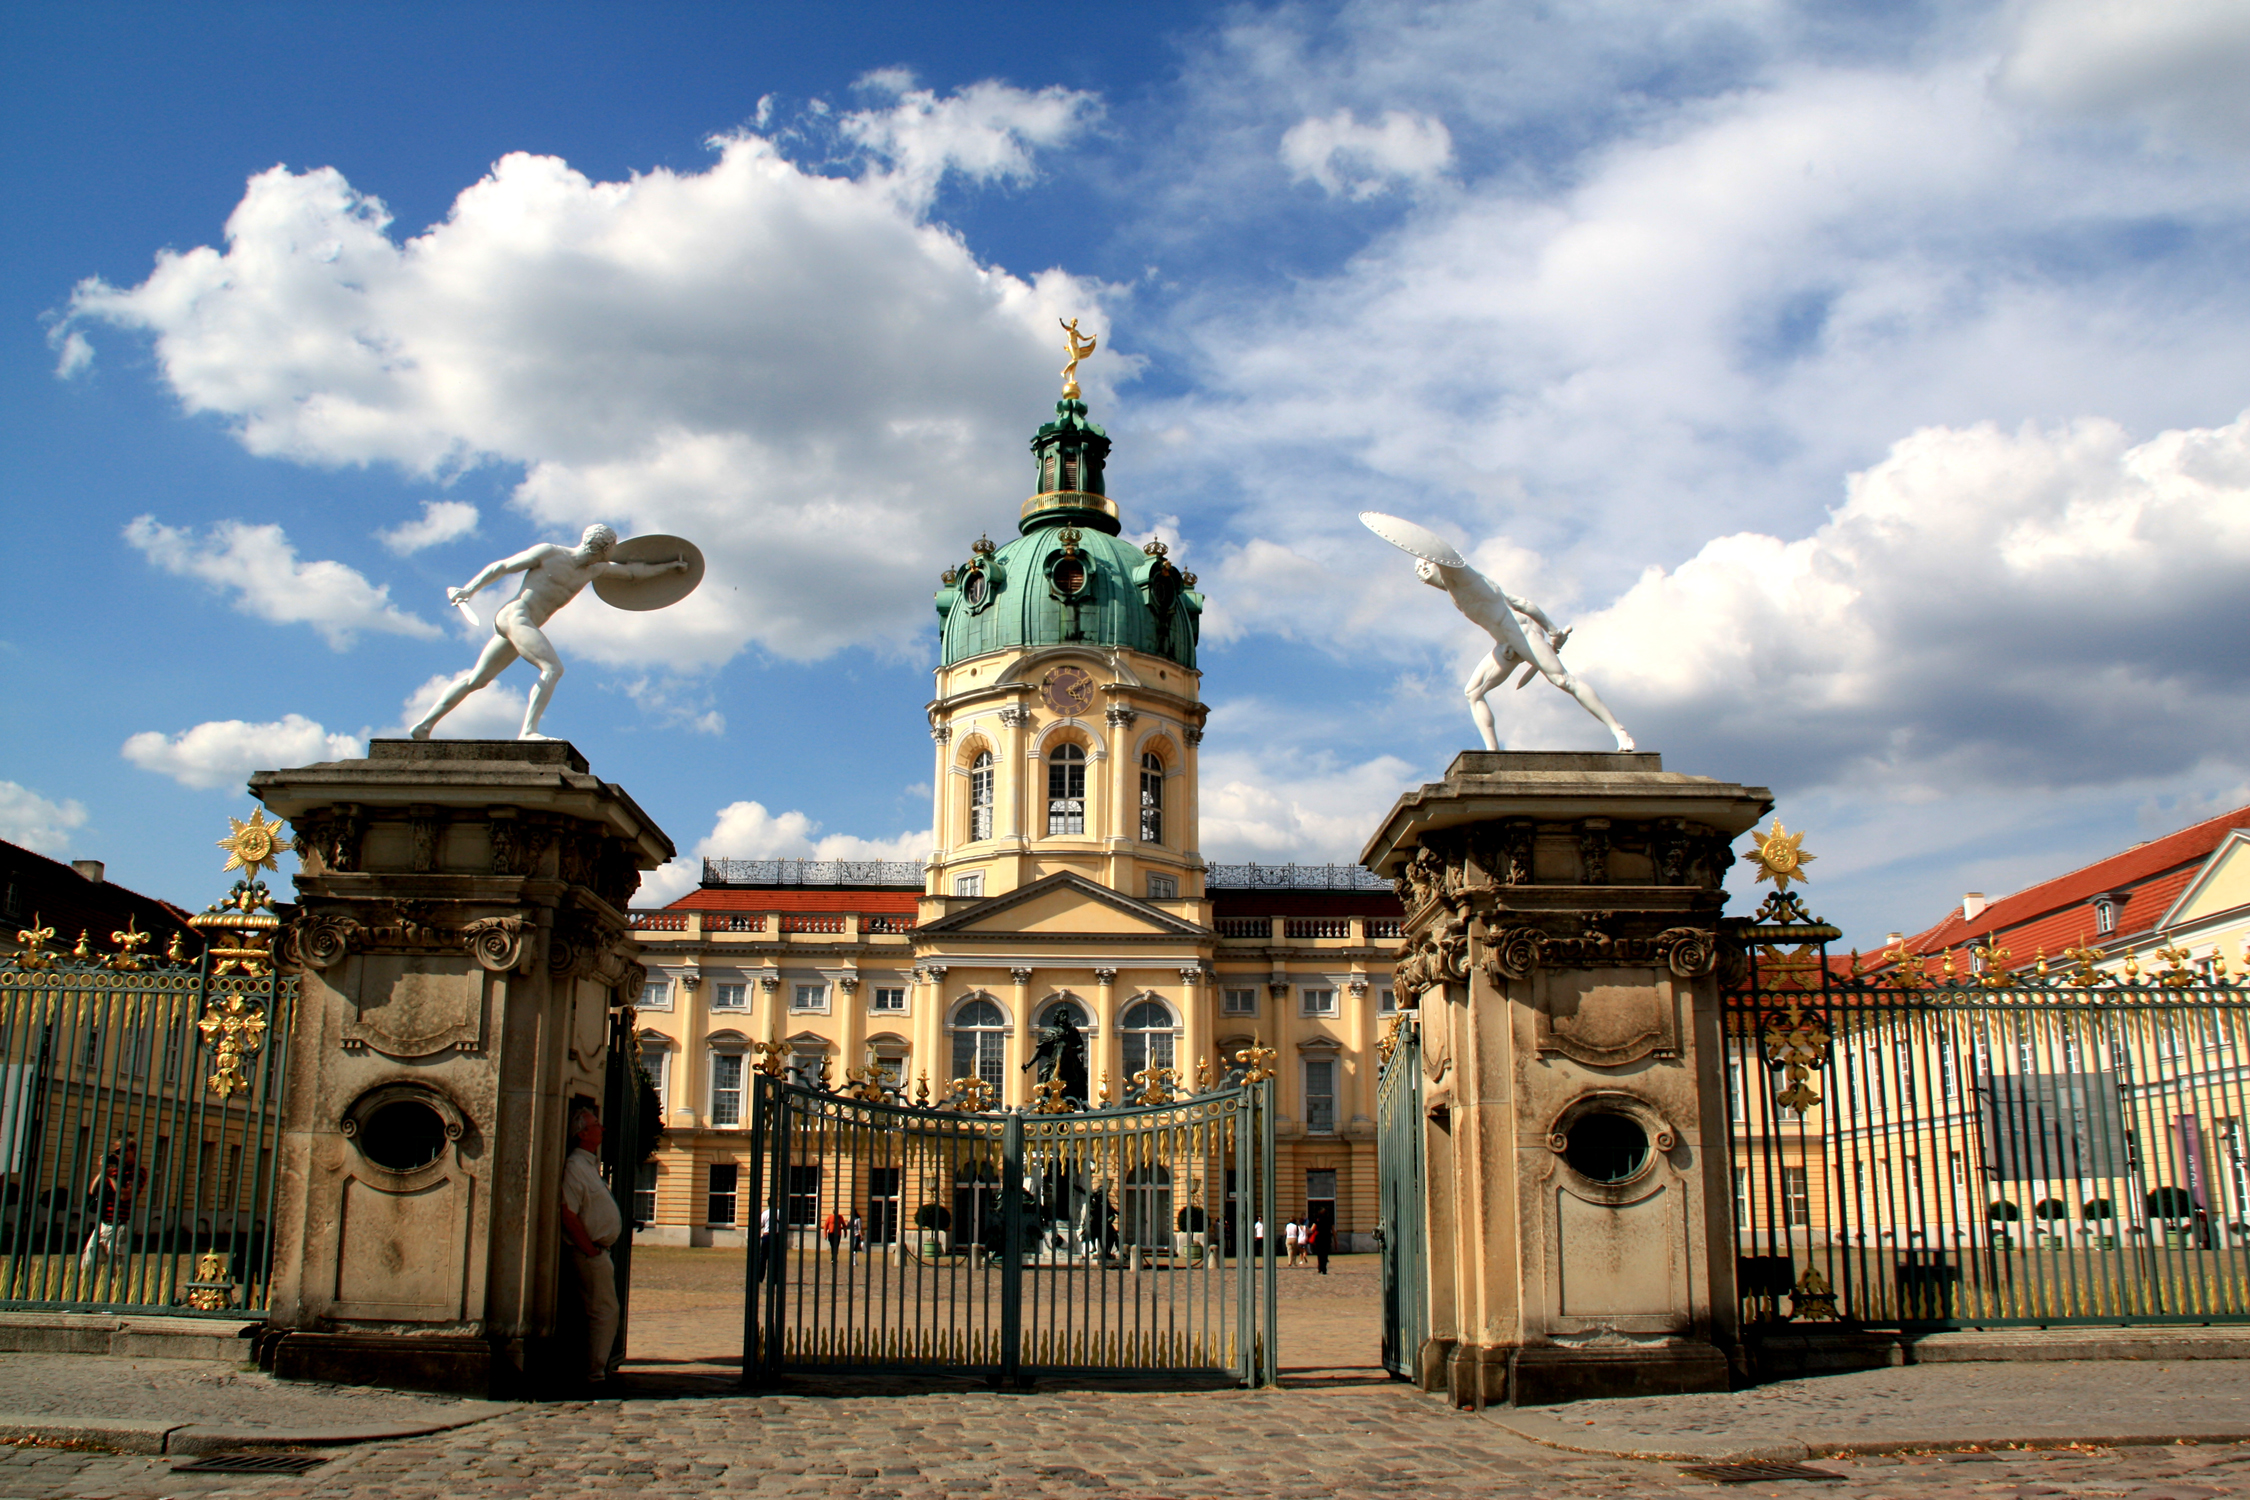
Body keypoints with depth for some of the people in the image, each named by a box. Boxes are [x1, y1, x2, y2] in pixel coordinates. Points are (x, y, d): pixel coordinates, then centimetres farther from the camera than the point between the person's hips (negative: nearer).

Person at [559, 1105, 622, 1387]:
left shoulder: (590, 1165, 16)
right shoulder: (575, 1167, -15)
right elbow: (568, 1215, -23)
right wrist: (590, 1249, -18)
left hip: (599, 1252, 10)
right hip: (591, 1253, -10)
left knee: (604, 1313, 13)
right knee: (605, 1312, -8)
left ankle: (596, 1372, 19)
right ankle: (595, 1375, -3)